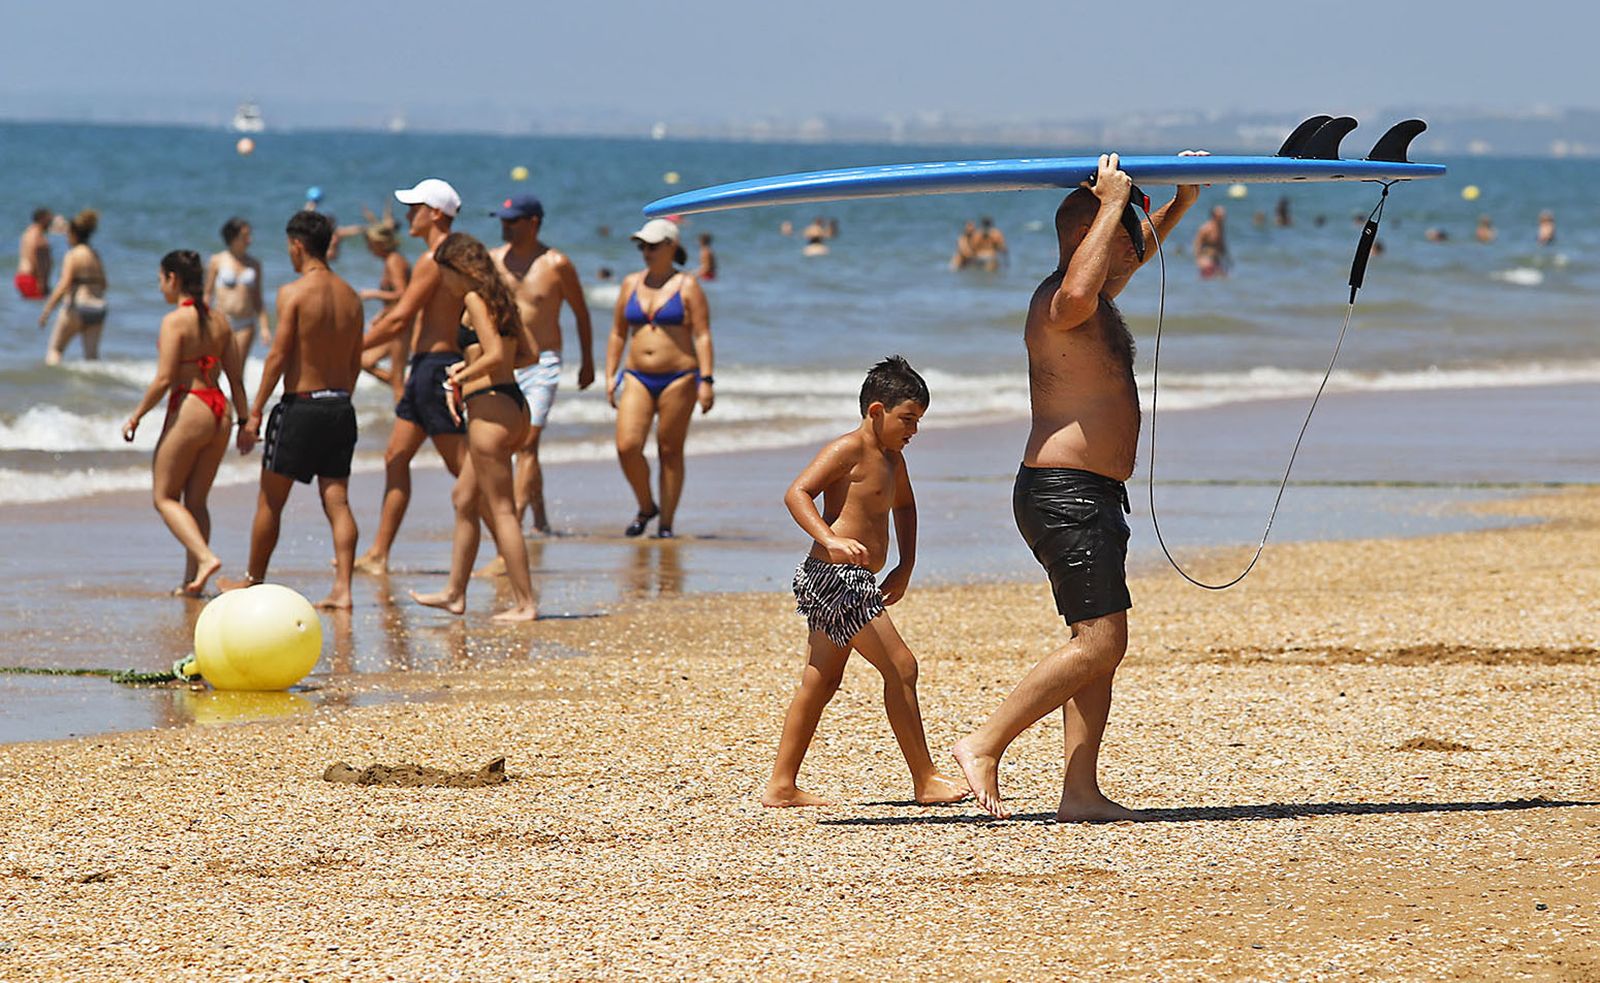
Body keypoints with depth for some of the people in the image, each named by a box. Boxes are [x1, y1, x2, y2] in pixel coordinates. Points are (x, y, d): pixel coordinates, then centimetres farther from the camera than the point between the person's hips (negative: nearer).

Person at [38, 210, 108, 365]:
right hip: (98, 309, 6)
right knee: (92, 354, 7)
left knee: (54, 349, 5)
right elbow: (103, 284, 15)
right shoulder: (95, 256, 11)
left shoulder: (73, 255, -9)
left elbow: (64, 285, -17)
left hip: (77, 308, -6)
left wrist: (47, 310, -16)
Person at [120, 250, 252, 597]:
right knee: (196, 499, 13)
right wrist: (245, 422, 17)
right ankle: (193, 580, 12)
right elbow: (236, 378, 11)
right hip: (219, 411, 7)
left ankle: (205, 557, -15)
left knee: (164, 496, 4)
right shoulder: (219, 321, 9)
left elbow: (164, 379, -16)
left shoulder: (175, 321, -12)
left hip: (189, 409, -7)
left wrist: (136, 417, -6)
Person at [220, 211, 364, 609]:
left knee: (270, 501, 9)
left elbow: (278, 356, -14)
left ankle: (253, 580, 21)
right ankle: (342, 588, -5)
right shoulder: (349, 296, 8)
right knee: (337, 502, 5)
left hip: (300, 405, -6)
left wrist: (254, 413, -10)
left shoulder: (293, 293, -11)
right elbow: (355, 361, 12)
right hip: (340, 406, 6)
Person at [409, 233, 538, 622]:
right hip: (511, 403, 10)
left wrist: (462, 377, -7)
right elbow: (530, 350, 16)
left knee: (500, 508, -6)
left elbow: (495, 355, -22)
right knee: (464, 498, 19)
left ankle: (525, 603, -5)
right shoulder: (500, 299, 15)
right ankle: (454, 593, 26)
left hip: (490, 405, -10)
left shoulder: (475, 300, -11)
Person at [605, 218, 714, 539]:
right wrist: (611, 376, 11)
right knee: (627, 446, -11)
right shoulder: (631, 284, 12)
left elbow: (702, 336, -5)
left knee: (670, 451, 0)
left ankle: (666, 524, 7)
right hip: (637, 377, 4)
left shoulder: (687, 286, -1)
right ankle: (645, 507, 11)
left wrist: (706, 380, -12)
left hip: (678, 377, -4)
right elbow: (618, 333, 17)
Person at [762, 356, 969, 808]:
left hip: (853, 583, 10)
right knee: (900, 668, -9)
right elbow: (797, 493, -20)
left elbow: (904, 506, 36)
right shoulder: (848, 449, -10)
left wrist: (904, 568, 25)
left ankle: (781, 786, 15)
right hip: (834, 577, -10)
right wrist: (831, 540, -34)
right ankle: (925, 780, -5)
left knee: (821, 683, 11)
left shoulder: (892, 457, 18)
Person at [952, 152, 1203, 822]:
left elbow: (1142, 242, 39)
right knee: (1099, 640, -15)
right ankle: (984, 746, -13)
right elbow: (1076, 293, -41)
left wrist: (1182, 200, 28)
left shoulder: (1100, 299, 18)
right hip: (1063, 489, -11)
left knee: (1104, 645, 7)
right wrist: (1111, 204, -31)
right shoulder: (1059, 302, -14)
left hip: (1092, 495, 11)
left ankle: (1080, 792, 7)